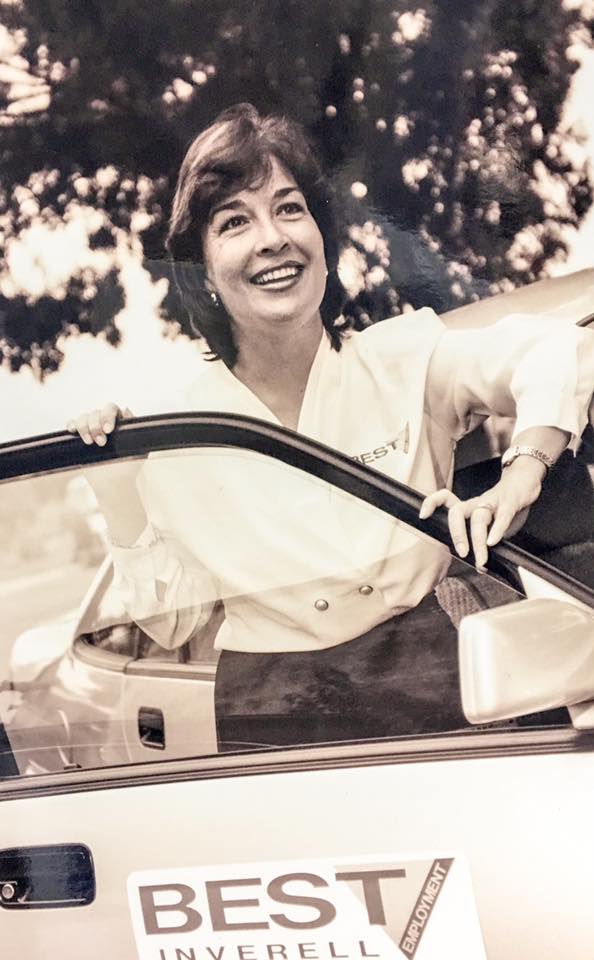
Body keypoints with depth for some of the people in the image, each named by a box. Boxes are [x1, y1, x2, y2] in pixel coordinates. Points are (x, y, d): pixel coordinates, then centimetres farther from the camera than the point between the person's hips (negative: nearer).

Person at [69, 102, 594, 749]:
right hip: (271, 716, 1)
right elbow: (173, 620, 4)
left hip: (426, 688, 0)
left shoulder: (402, 362, -3)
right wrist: (119, 501, -10)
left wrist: (517, 484, -19)